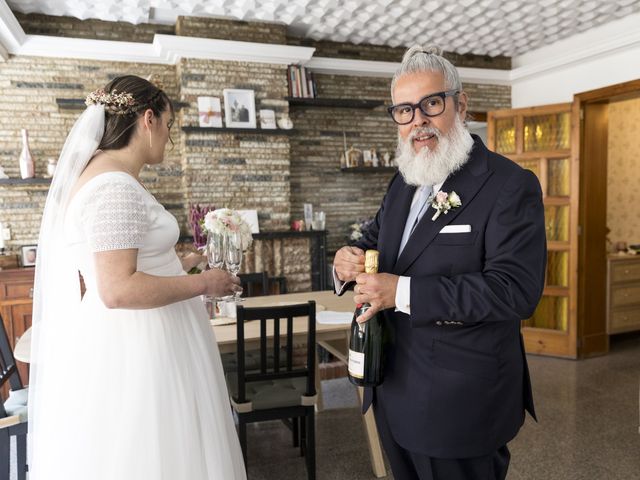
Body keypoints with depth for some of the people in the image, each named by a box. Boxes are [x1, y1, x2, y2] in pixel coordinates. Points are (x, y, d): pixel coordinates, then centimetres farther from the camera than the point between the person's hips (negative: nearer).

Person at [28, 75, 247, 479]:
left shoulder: (111, 175, 10)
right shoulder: (115, 187, -21)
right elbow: (118, 290, -27)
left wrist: (182, 266, 20)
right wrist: (203, 283, -17)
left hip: (137, 343, 10)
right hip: (131, 351, -10)